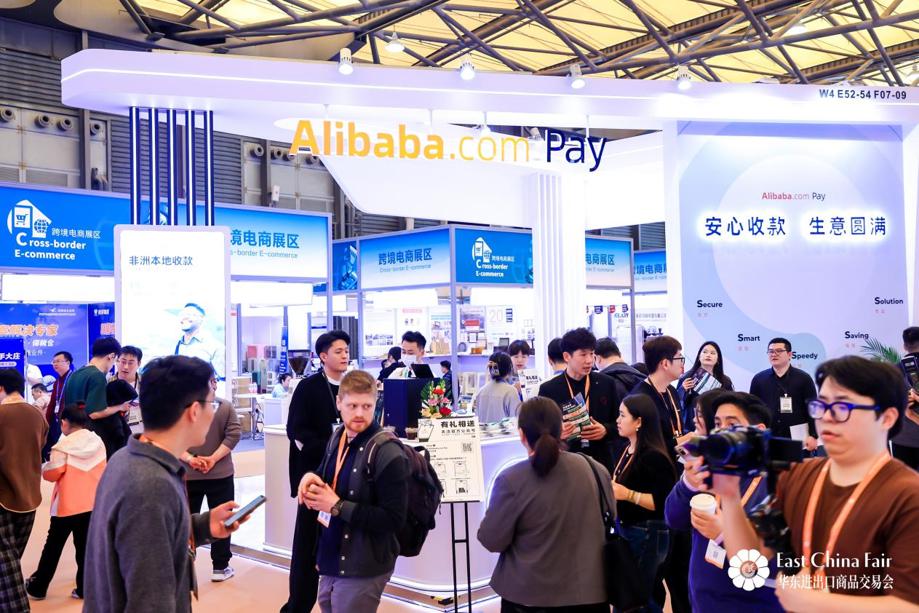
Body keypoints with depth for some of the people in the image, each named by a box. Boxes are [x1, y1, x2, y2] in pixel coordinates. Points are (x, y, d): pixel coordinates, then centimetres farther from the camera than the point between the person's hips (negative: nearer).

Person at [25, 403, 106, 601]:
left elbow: (50, 474, -10)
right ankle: (84, 588, 12)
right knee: (85, 546, 10)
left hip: (67, 505, -4)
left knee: (53, 546, 10)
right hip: (92, 504, 4)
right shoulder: (98, 442, 2)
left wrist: (43, 467, 10)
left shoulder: (64, 445, -14)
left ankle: (38, 587, 22)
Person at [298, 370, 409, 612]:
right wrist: (311, 477, -4)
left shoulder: (388, 452, -21)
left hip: (363, 571, -8)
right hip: (331, 561, 8)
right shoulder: (337, 437, 3)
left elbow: (394, 519, -23)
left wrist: (337, 506, -23)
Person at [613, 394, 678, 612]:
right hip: (628, 531, 9)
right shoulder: (627, 451, 8)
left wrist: (628, 494, -25)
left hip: (647, 535, -9)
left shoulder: (654, 456, -19)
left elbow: (664, 502, -23)